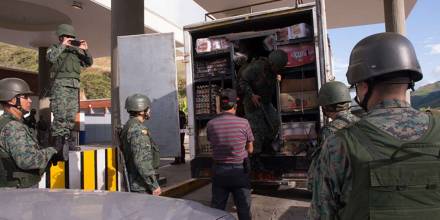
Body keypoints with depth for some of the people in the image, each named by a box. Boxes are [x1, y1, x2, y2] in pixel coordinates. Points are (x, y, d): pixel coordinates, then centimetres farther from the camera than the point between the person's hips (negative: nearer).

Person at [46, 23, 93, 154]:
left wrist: (85, 50, 4)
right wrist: (62, 46, -8)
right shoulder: (55, 48, 9)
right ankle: (57, 142, -6)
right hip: (60, 84, -5)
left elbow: (89, 63, 18)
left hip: (74, 86, 5)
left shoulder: (76, 51, 20)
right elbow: (50, 58, -12)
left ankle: (67, 141, 12)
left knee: (71, 116, 5)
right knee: (60, 115, -11)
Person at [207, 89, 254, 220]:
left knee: (216, 209, 15)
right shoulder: (243, 123, -12)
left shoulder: (211, 124, -7)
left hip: (219, 171, 2)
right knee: (243, 209, 13)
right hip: (239, 171, -2)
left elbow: (212, 144, 6)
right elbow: (250, 150, -1)